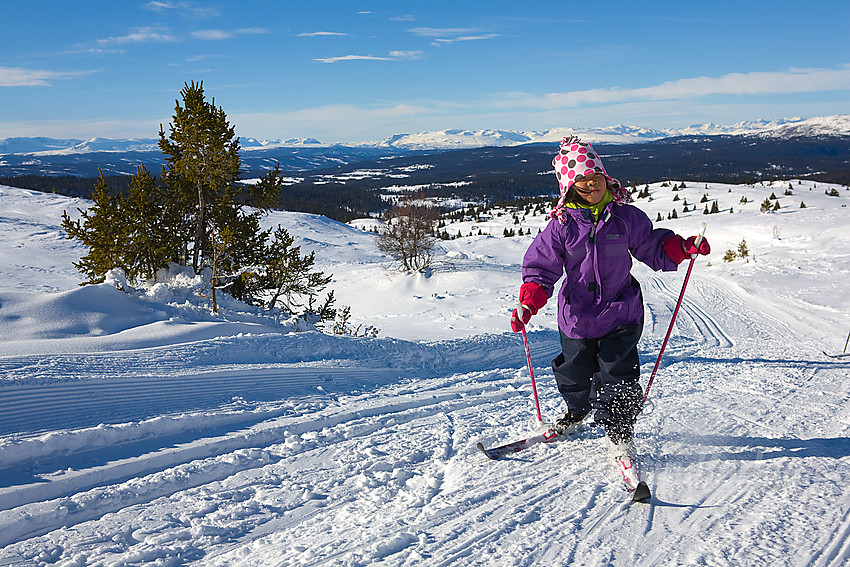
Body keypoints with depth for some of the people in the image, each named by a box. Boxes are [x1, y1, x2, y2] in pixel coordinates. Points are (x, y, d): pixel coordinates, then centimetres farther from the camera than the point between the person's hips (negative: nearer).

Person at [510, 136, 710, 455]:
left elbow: (653, 250, 9)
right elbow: (540, 267, -4)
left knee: (616, 375, -7)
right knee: (574, 373, 16)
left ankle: (619, 431, 17)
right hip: (577, 315, 1)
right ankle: (577, 412, 48)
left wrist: (683, 247, -8)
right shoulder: (562, 225, -6)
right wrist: (528, 303, -18)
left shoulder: (626, 216, -2)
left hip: (621, 312, -1)